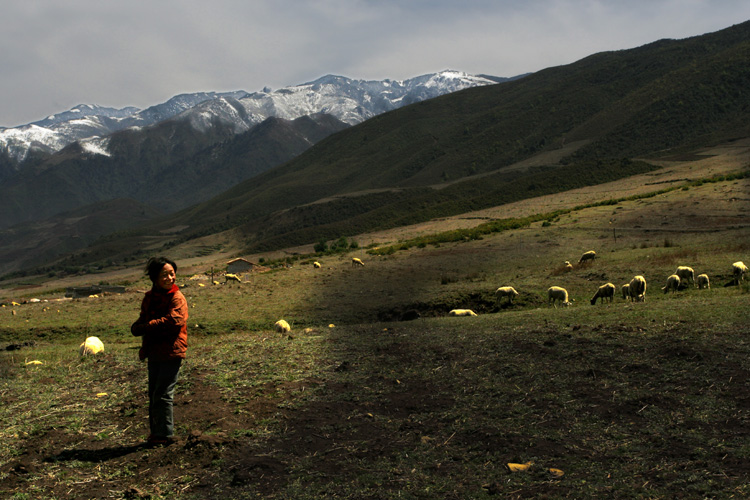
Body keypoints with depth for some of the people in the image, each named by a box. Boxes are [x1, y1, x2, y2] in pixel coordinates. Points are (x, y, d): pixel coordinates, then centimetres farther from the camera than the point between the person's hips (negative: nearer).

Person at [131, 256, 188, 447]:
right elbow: (140, 323, 18)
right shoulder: (150, 297, 12)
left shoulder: (177, 298, -10)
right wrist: (138, 327, -7)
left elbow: (173, 321, -23)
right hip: (154, 352, 7)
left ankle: (166, 434, 6)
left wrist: (146, 327, -14)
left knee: (163, 395, -6)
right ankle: (156, 432, 25)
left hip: (171, 353, -7)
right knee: (153, 395, 13)